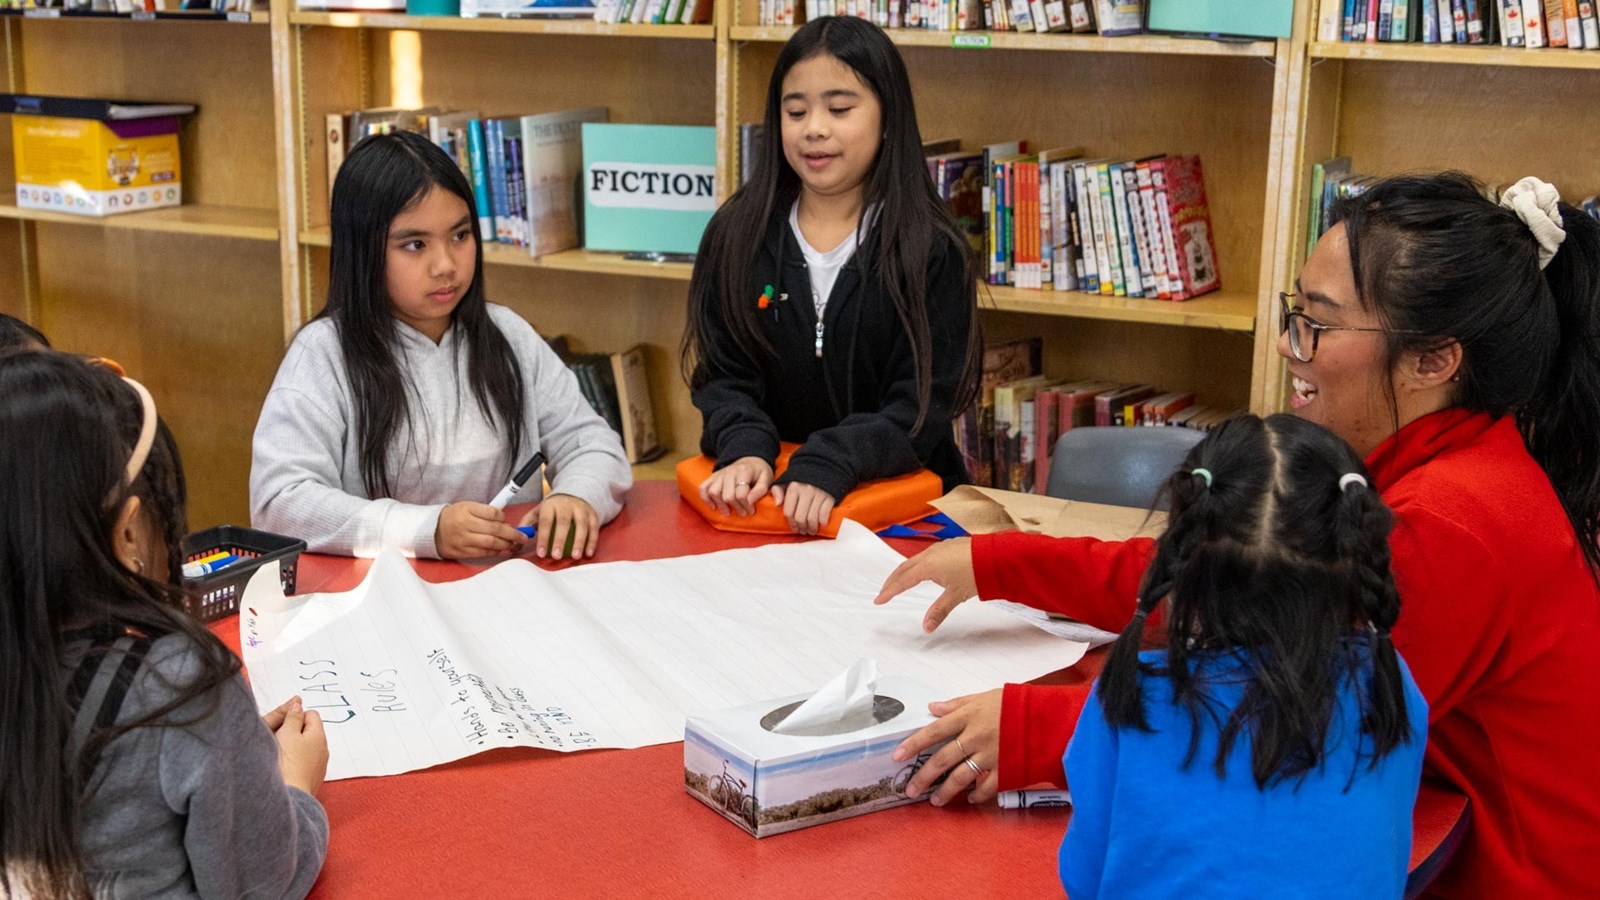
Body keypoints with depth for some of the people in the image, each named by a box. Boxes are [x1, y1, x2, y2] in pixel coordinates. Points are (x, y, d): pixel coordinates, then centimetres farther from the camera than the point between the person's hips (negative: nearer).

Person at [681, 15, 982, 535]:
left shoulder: (930, 249, -4)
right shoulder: (737, 234, 5)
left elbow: (924, 403, -8)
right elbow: (723, 376, 4)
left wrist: (826, 467, -22)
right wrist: (746, 451, -16)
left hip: (899, 500, -4)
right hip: (767, 493, 4)